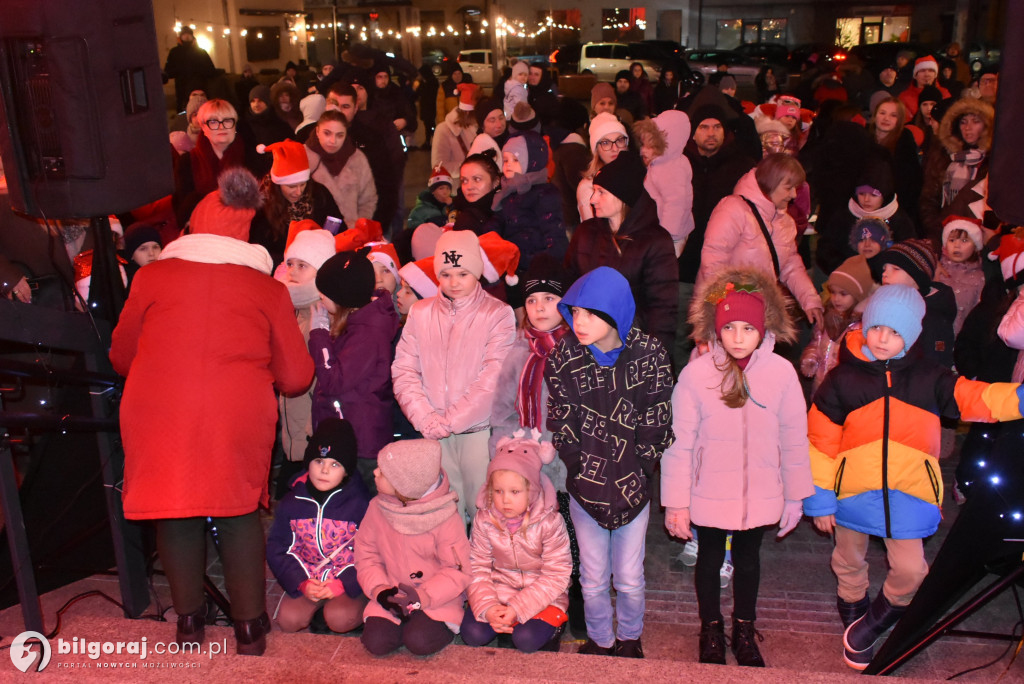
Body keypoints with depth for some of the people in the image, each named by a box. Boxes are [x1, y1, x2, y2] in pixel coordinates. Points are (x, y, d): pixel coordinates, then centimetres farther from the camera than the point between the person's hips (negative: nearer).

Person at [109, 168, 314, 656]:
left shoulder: (153, 276, 5)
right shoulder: (268, 289, 5)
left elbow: (122, 357, 16)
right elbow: (295, 377, 5)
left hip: (159, 415, 0)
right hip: (239, 417, 0)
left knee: (175, 512, 17)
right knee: (240, 511, 16)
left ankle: (189, 619, 29)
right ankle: (250, 626, 21)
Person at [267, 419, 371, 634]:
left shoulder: (360, 505, -8)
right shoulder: (292, 503, 2)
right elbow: (277, 548, 2)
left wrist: (342, 584, -20)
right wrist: (302, 583, -12)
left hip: (347, 582, -3)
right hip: (305, 579, 3)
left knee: (339, 618, -28)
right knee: (288, 620, -20)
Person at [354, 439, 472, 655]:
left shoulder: (444, 517, -17)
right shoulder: (377, 508, -3)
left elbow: (459, 570, -14)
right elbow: (365, 554, 4)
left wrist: (425, 596, -25)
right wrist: (378, 588, -13)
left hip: (437, 600, -3)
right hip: (391, 597, 4)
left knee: (420, 642, -25)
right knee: (376, 642, -18)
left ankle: (446, 626, 7)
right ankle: (407, 625, 11)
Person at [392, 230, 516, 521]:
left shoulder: (498, 314, -3)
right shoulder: (420, 313, 8)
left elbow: (492, 379, -10)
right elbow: (403, 371, 4)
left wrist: (450, 421, -11)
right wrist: (425, 418, -9)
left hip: (479, 431, -3)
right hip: (433, 434, 3)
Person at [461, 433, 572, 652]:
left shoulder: (550, 522, -20)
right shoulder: (484, 519, -11)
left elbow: (556, 576, -16)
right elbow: (477, 567, -5)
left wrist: (518, 609, -24)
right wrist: (487, 607, -21)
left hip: (542, 593, -3)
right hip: (498, 590, 3)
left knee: (527, 640, -25)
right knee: (473, 634, -18)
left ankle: (552, 625, 6)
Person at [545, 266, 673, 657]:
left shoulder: (649, 354, -13)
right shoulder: (564, 357, -9)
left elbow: (655, 425, -10)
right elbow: (562, 425, -5)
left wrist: (636, 476, -9)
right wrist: (584, 472, -7)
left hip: (634, 485, -1)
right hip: (585, 488, 1)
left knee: (629, 578, 11)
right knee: (594, 578, 13)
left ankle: (630, 640, 37)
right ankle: (599, 641, 37)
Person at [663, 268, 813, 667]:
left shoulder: (781, 372, -14)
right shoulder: (695, 374, -18)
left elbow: (794, 439, -3)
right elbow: (679, 442, -12)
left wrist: (795, 496, 4)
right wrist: (676, 502, -8)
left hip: (760, 496, 1)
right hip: (709, 495, -1)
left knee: (748, 560, 21)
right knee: (710, 560, 19)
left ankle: (744, 630, 44)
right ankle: (711, 630, 43)